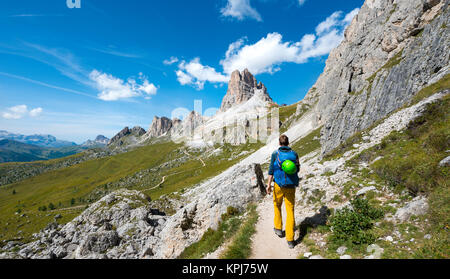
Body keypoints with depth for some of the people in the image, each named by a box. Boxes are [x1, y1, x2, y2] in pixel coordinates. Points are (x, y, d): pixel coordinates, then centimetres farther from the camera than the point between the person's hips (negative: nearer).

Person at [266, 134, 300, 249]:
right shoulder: (294, 154, 0)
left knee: (277, 205, 23)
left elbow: (271, 170, -11)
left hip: (279, 185, -1)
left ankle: (278, 228, 33)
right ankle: (290, 239, 7)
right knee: (290, 211, 6)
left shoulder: (275, 154, -7)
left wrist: (268, 185, -11)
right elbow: (297, 169, 10)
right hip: (291, 186, 2)